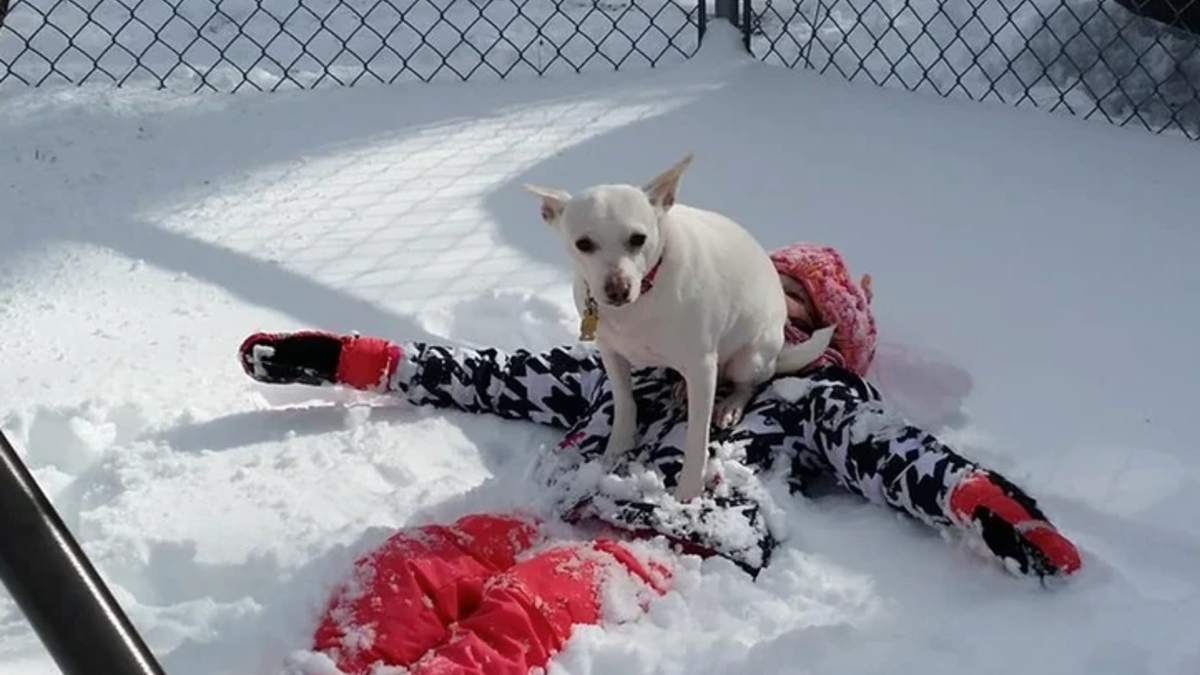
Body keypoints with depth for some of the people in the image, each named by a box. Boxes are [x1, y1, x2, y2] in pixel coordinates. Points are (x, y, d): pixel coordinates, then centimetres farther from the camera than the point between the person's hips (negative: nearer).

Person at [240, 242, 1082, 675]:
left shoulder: (818, 398, 25)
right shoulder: (643, 363, 35)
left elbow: (899, 454, 6)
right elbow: (501, 377, 33)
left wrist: (981, 502, -17)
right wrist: (349, 359, 31)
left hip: (670, 549, -5)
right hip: (552, 524, 5)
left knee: (532, 604, -36)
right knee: (415, 562, -25)